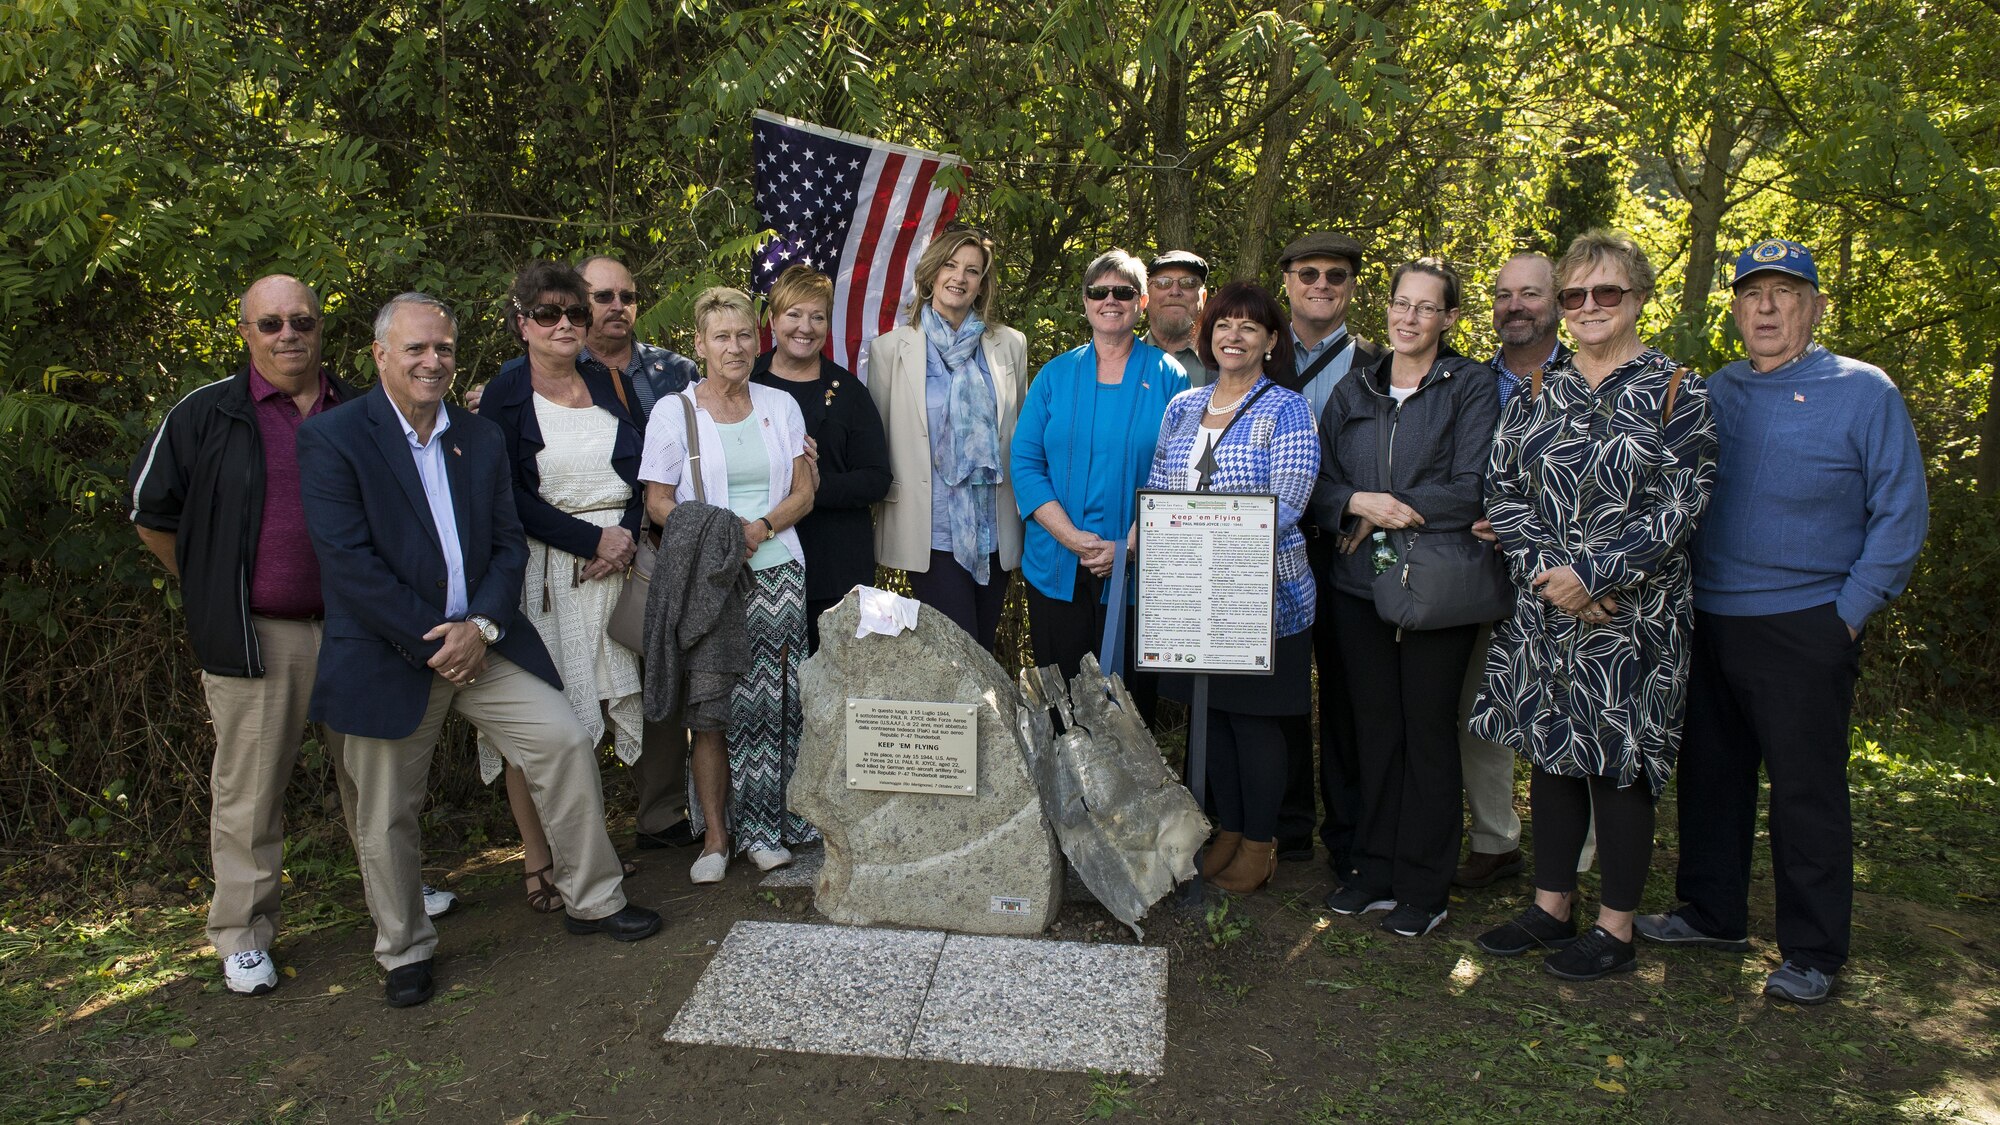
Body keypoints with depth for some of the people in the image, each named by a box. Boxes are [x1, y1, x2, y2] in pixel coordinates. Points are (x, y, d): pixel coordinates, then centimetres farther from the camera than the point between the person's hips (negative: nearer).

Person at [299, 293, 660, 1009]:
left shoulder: (482, 439, 9)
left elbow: (509, 544, 6)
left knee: (566, 742, -4)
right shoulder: (331, 439, -7)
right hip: (388, 657, -4)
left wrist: (482, 627, -11)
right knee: (385, 816, 7)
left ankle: (591, 901, 13)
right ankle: (404, 951, 28)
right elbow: (348, 561, -15)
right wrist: (432, 640, -16)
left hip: (480, 643, 4)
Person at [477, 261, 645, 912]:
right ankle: (538, 863, 5)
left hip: (620, 562, 4)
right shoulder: (505, 394, -1)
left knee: (616, 698, 1)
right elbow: (509, 497, -8)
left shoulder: (607, 383, 13)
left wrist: (629, 538, -5)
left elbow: (640, 471, 13)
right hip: (542, 571, -4)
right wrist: (591, 539, -12)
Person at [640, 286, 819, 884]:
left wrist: (761, 528, -11)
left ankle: (763, 826, 13)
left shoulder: (780, 406, 11)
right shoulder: (673, 412, 2)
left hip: (777, 573, 2)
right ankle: (715, 836, 9)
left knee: (774, 701, 0)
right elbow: (658, 503, 0)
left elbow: (803, 493, 8)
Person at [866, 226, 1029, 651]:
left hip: (996, 532, 3)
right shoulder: (890, 348, 1)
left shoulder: (1010, 345, 8)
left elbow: (1022, 433, 14)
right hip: (932, 531, -3)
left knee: (983, 650, 12)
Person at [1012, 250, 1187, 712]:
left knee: (1130, 704, 6)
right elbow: (1024, 463, 2)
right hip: (1057, 569, 2)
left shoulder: (1167, 376, 2)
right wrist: (1073, 538, -11)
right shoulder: (1055, 374, 8)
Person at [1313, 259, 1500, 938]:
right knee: (1375, 728, 10)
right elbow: (1320, 486, 8)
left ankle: (1425, 887, 15)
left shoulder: (1472, 386, 0)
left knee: (1428, 730, 3)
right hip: (1359, 583, 4)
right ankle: (1376, 872, 22)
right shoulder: (1353, 391, 13)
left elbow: (1471, 491, -11)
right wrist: (1359, 503, -12)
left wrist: (1383, 511, -9)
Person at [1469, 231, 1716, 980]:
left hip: (1631, 613, -4)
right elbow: (1502, 489, 2)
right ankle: (1551, 907, 26)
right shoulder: (1537, 393, 9)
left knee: (1618, 762, 2)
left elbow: (1680, 505, -10)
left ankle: (1616, 930, 16)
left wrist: (1592, 575, -17)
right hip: (1542, 608, 4)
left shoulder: (1675, 391, -3)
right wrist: (1546, 570, -13)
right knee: (1551, 752, 11)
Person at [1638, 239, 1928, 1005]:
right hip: (1707, 622, 5)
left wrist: (1850, 613, -10)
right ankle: (1712, 914, 30)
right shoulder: (1712, 394, 10)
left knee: (1806, 790, 2)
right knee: (1710, 773, 14)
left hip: (1802, 629, -5)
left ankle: (1813, 954, 16)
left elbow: (1901, 513, -5)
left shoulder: (1863, 392, -3)